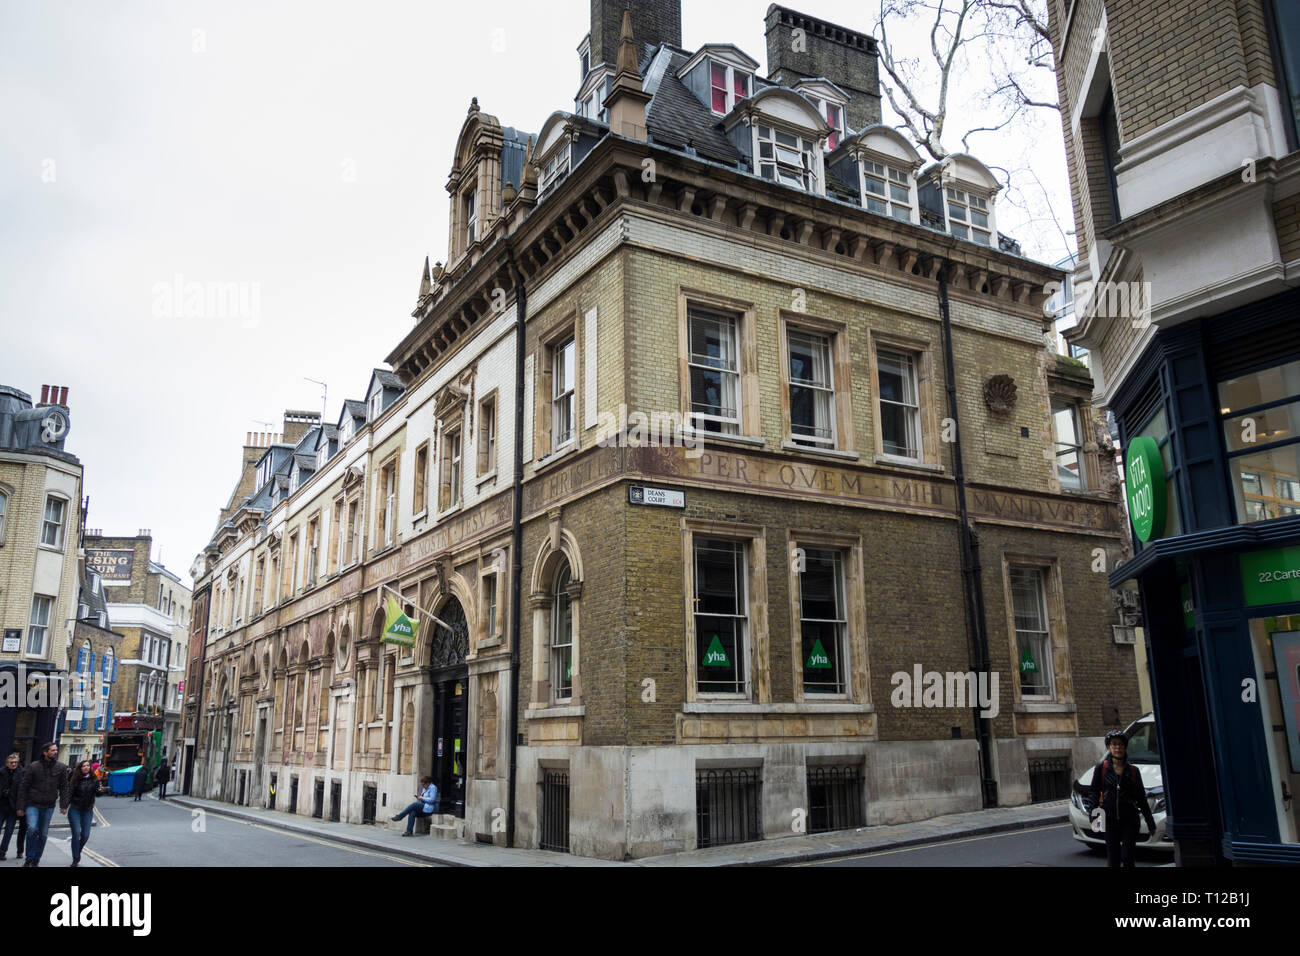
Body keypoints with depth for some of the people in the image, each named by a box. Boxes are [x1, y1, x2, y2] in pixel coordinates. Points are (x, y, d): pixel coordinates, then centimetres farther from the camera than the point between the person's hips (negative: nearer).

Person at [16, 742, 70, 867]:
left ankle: (36, 860, 22)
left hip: (49, 806, 3)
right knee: (32, 829, -19)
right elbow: (24, 787, -2)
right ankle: (29, 858, -2)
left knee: (43, 834, 8)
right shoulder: (33, 766, -6)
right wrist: (21, 806, -5)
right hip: (32, 804, -3)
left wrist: (64, 804, -3)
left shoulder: (61, 768, 0)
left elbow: (64, 787, 5)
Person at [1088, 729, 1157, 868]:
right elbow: (1094, 792, 3)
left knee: (1127, 858, -5)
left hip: (1130, 820, 0)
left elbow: (1141, 799, 9)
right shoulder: (1101, 768, 3)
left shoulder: (1133, 771, 6)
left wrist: (1150, 824, 9)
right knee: (1113, 859, 2)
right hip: (1110, 820, 0)